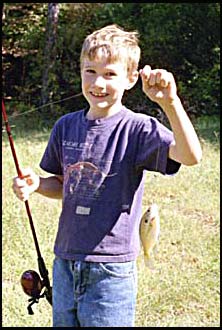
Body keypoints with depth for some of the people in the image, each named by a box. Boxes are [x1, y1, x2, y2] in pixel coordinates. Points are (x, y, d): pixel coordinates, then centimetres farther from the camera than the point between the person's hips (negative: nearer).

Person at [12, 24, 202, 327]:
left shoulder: (137, 128, -12)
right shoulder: (66, 126, 5)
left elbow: (190, 156, -29)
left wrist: (170, 102, -42)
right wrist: (36, 184, -3)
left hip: (111, 269, -5)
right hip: (65, 263, 5)